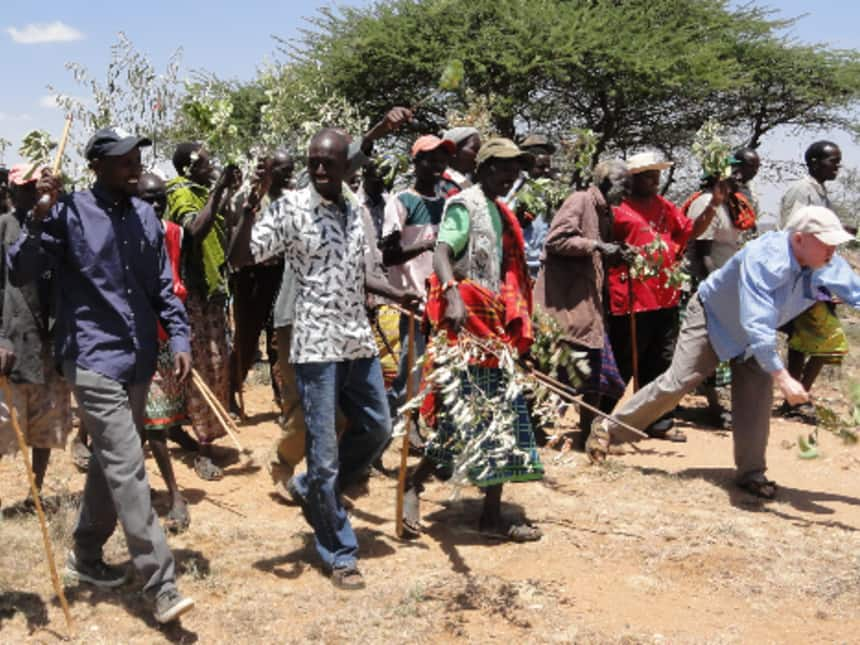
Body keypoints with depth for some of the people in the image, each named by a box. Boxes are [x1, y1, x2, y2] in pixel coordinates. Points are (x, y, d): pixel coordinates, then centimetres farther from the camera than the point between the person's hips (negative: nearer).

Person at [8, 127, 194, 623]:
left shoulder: (146, 216, 8)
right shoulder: (70, 212, -8)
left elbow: (163, 287, 13)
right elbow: (20, 274, -11)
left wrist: (180, 340, 4)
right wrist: (39, 217, -23)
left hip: (140, 360, 6)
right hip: (94, 359, -6)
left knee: (111, 464, 17)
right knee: (128, 471, -10)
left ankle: (86, 555, 36)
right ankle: (161, 585, -7)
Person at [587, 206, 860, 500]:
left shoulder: (828, 267, -21)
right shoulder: (764, 260, -41)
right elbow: (756, 324, -48)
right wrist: (781, 377, -52)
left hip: (754, 334, 6)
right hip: (712, 317, -6)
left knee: (757, 395, -6)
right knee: (676, 382, -10)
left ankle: (751, 473, 6)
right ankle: (609, 428, 2)